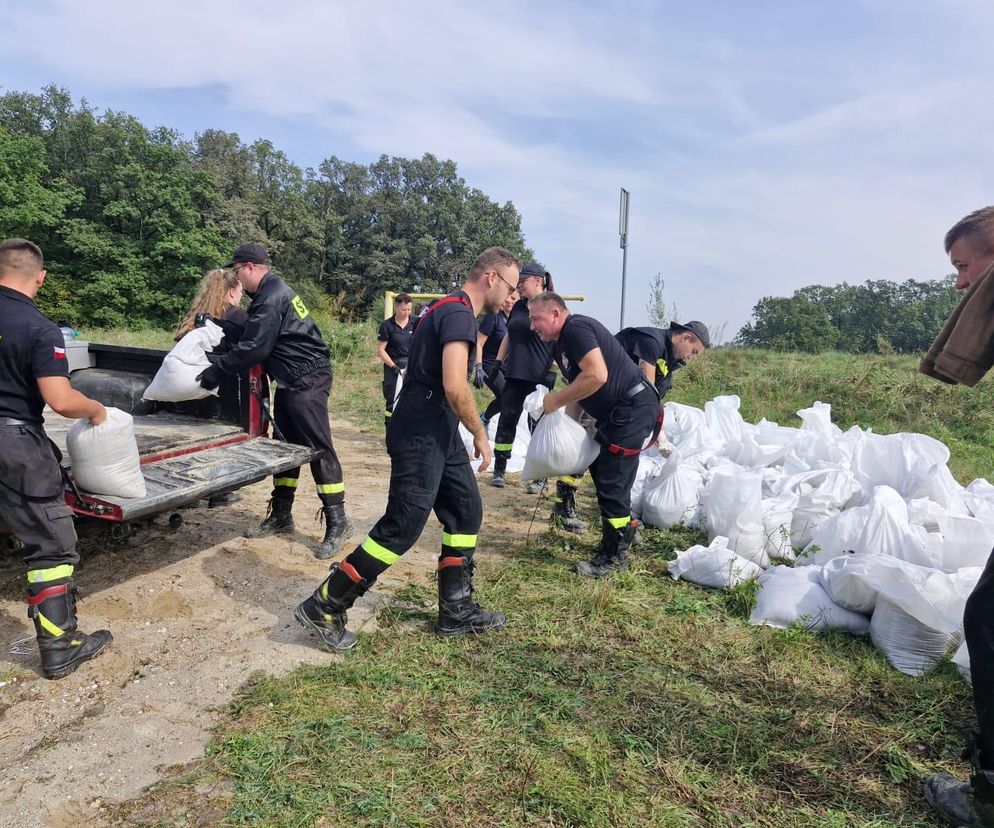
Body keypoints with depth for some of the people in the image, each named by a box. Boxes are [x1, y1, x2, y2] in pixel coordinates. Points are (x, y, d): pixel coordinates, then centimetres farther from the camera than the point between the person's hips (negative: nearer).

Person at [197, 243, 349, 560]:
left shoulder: (271, 298, -16)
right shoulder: (273, 291, 16)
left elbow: (253, 347, -19)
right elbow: (250, 333, 24)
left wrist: (216, 371, -12)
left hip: (307, 379, -11)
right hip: (291, 380, 11)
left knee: (319, 448, -9)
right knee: (286, 444, 13)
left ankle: (336, 522, -5)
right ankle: (281, 515, 22)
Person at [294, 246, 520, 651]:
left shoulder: (450, 308, 16)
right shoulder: (459, 313, -16)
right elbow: (455, 387, -26)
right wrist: (480, 434, -12)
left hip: (438, 432, 10)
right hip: (421, 433, -10)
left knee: (467, 511, 12)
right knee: (403, 526, -6)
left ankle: (455, 611, 22)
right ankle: (323, 608, 6)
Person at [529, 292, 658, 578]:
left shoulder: (576, 329, -17)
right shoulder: (561, 342, 15)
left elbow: (596, 376, -29)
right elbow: (579, 385, 21)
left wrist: (556, 400, -19)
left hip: (633, 409, -11)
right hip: (618, 412, 11)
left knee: (612, 483, -6)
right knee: (602, 472, 20)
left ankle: (614, 558, 6)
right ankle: (624, 532, 36)